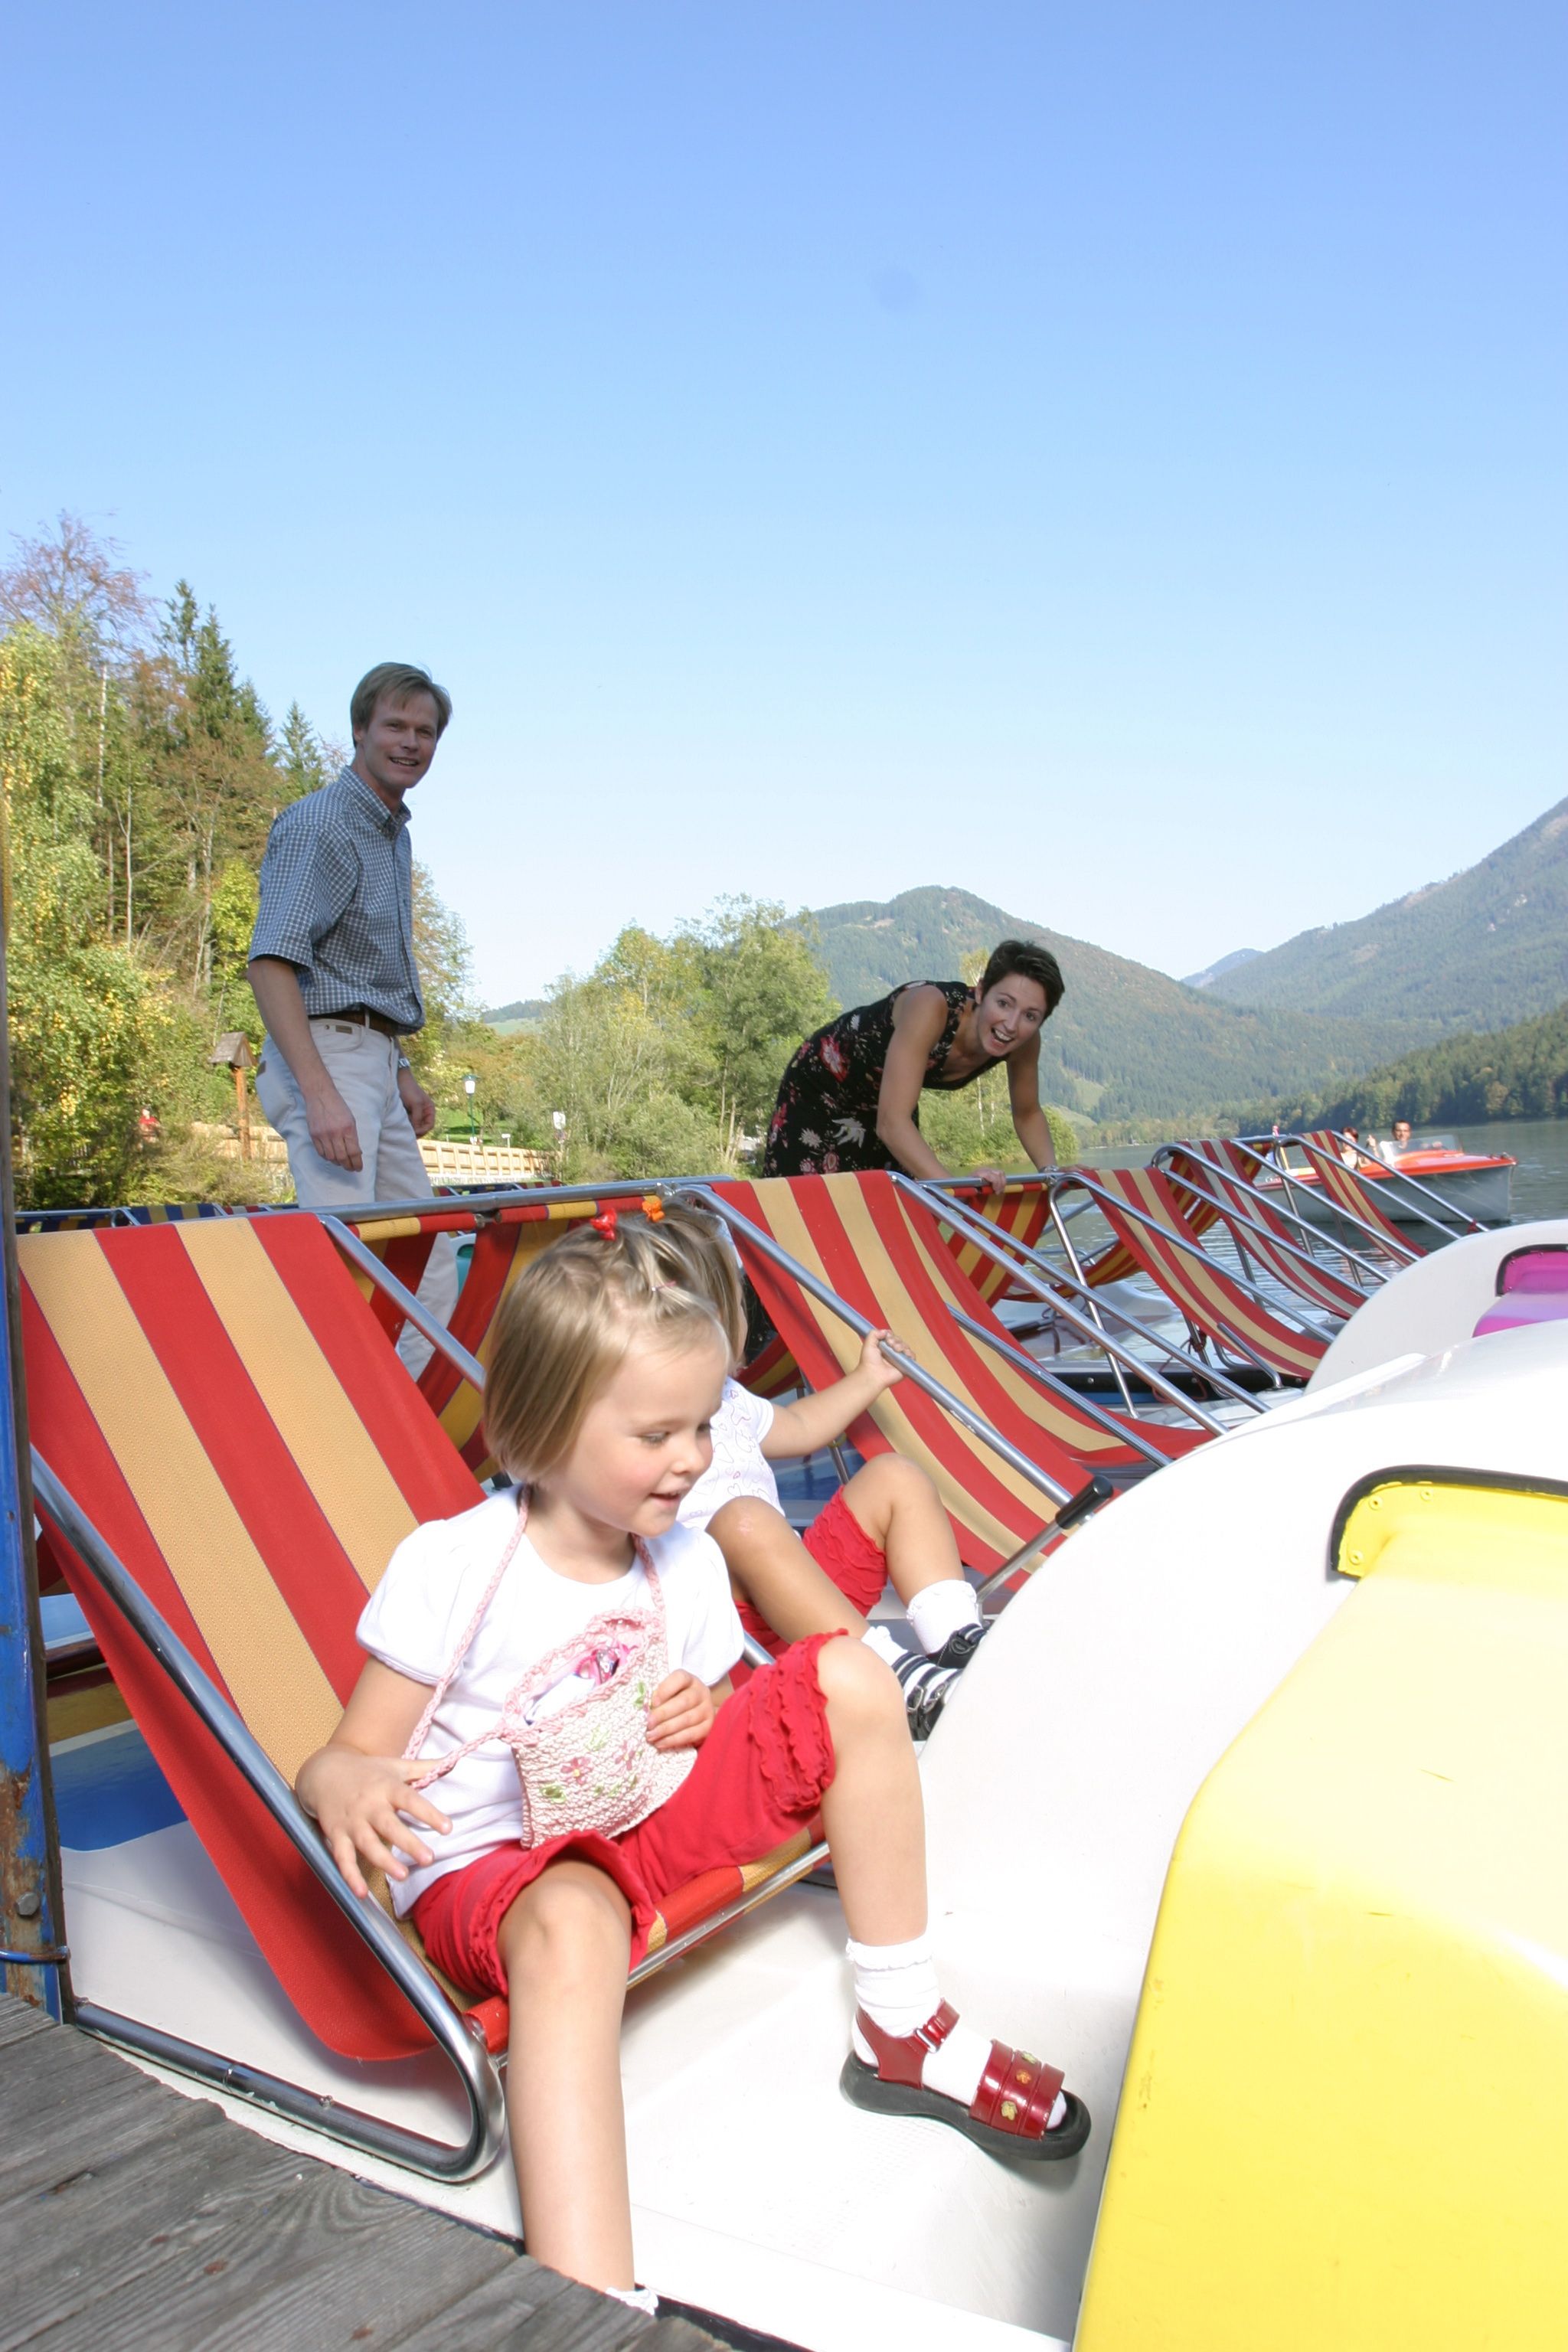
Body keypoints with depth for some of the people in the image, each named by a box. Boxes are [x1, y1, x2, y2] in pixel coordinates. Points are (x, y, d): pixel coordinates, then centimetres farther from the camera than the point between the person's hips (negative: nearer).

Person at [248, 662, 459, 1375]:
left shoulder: (393, 831, 19)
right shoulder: (317, 824, -10)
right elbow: (271, 963, -21)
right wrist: (319, 1095, -29)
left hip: (374, 1065, 10)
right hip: (328, 1057, -10)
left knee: (432, 1261, 11)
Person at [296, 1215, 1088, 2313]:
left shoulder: (687, 1562, -1)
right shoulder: (450, 1569, -17)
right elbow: (347, 1759, -14)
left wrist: (701, 1713, -10)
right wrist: (346, 1787, -39)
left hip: (658, 1812, 6)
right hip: (494, 1861, -5)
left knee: (850, 1677, -8)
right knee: (573, 1923, -42)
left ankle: (903, 2032, 1)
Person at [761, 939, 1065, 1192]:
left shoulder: (1024, 1041, -22)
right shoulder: (931, 1007, -39)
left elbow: (1027, 1114, -3)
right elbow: (892, 1123, -45)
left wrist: (1051, 1170, -20)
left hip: (887, 1099, 6)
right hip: (820, 1090, -6)